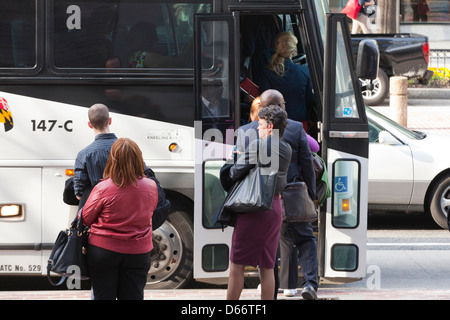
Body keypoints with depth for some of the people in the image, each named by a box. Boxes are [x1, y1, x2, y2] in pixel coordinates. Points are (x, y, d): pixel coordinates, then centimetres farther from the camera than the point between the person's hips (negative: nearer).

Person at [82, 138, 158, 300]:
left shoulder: (103, 188, -17)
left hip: (103, 251, -2)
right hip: (138, 253, 2)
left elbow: (86, 219, -6)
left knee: (103, 297, 8)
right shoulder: (151, 187, -7)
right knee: (133, 297, 9)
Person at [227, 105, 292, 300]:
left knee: (237, 264, 1)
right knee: (267, 267, 8)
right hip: (275, 206, 7)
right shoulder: (286, 150, 10)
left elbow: (235, 173, -11)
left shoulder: (257, 146, -11)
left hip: (253, 207, -6)